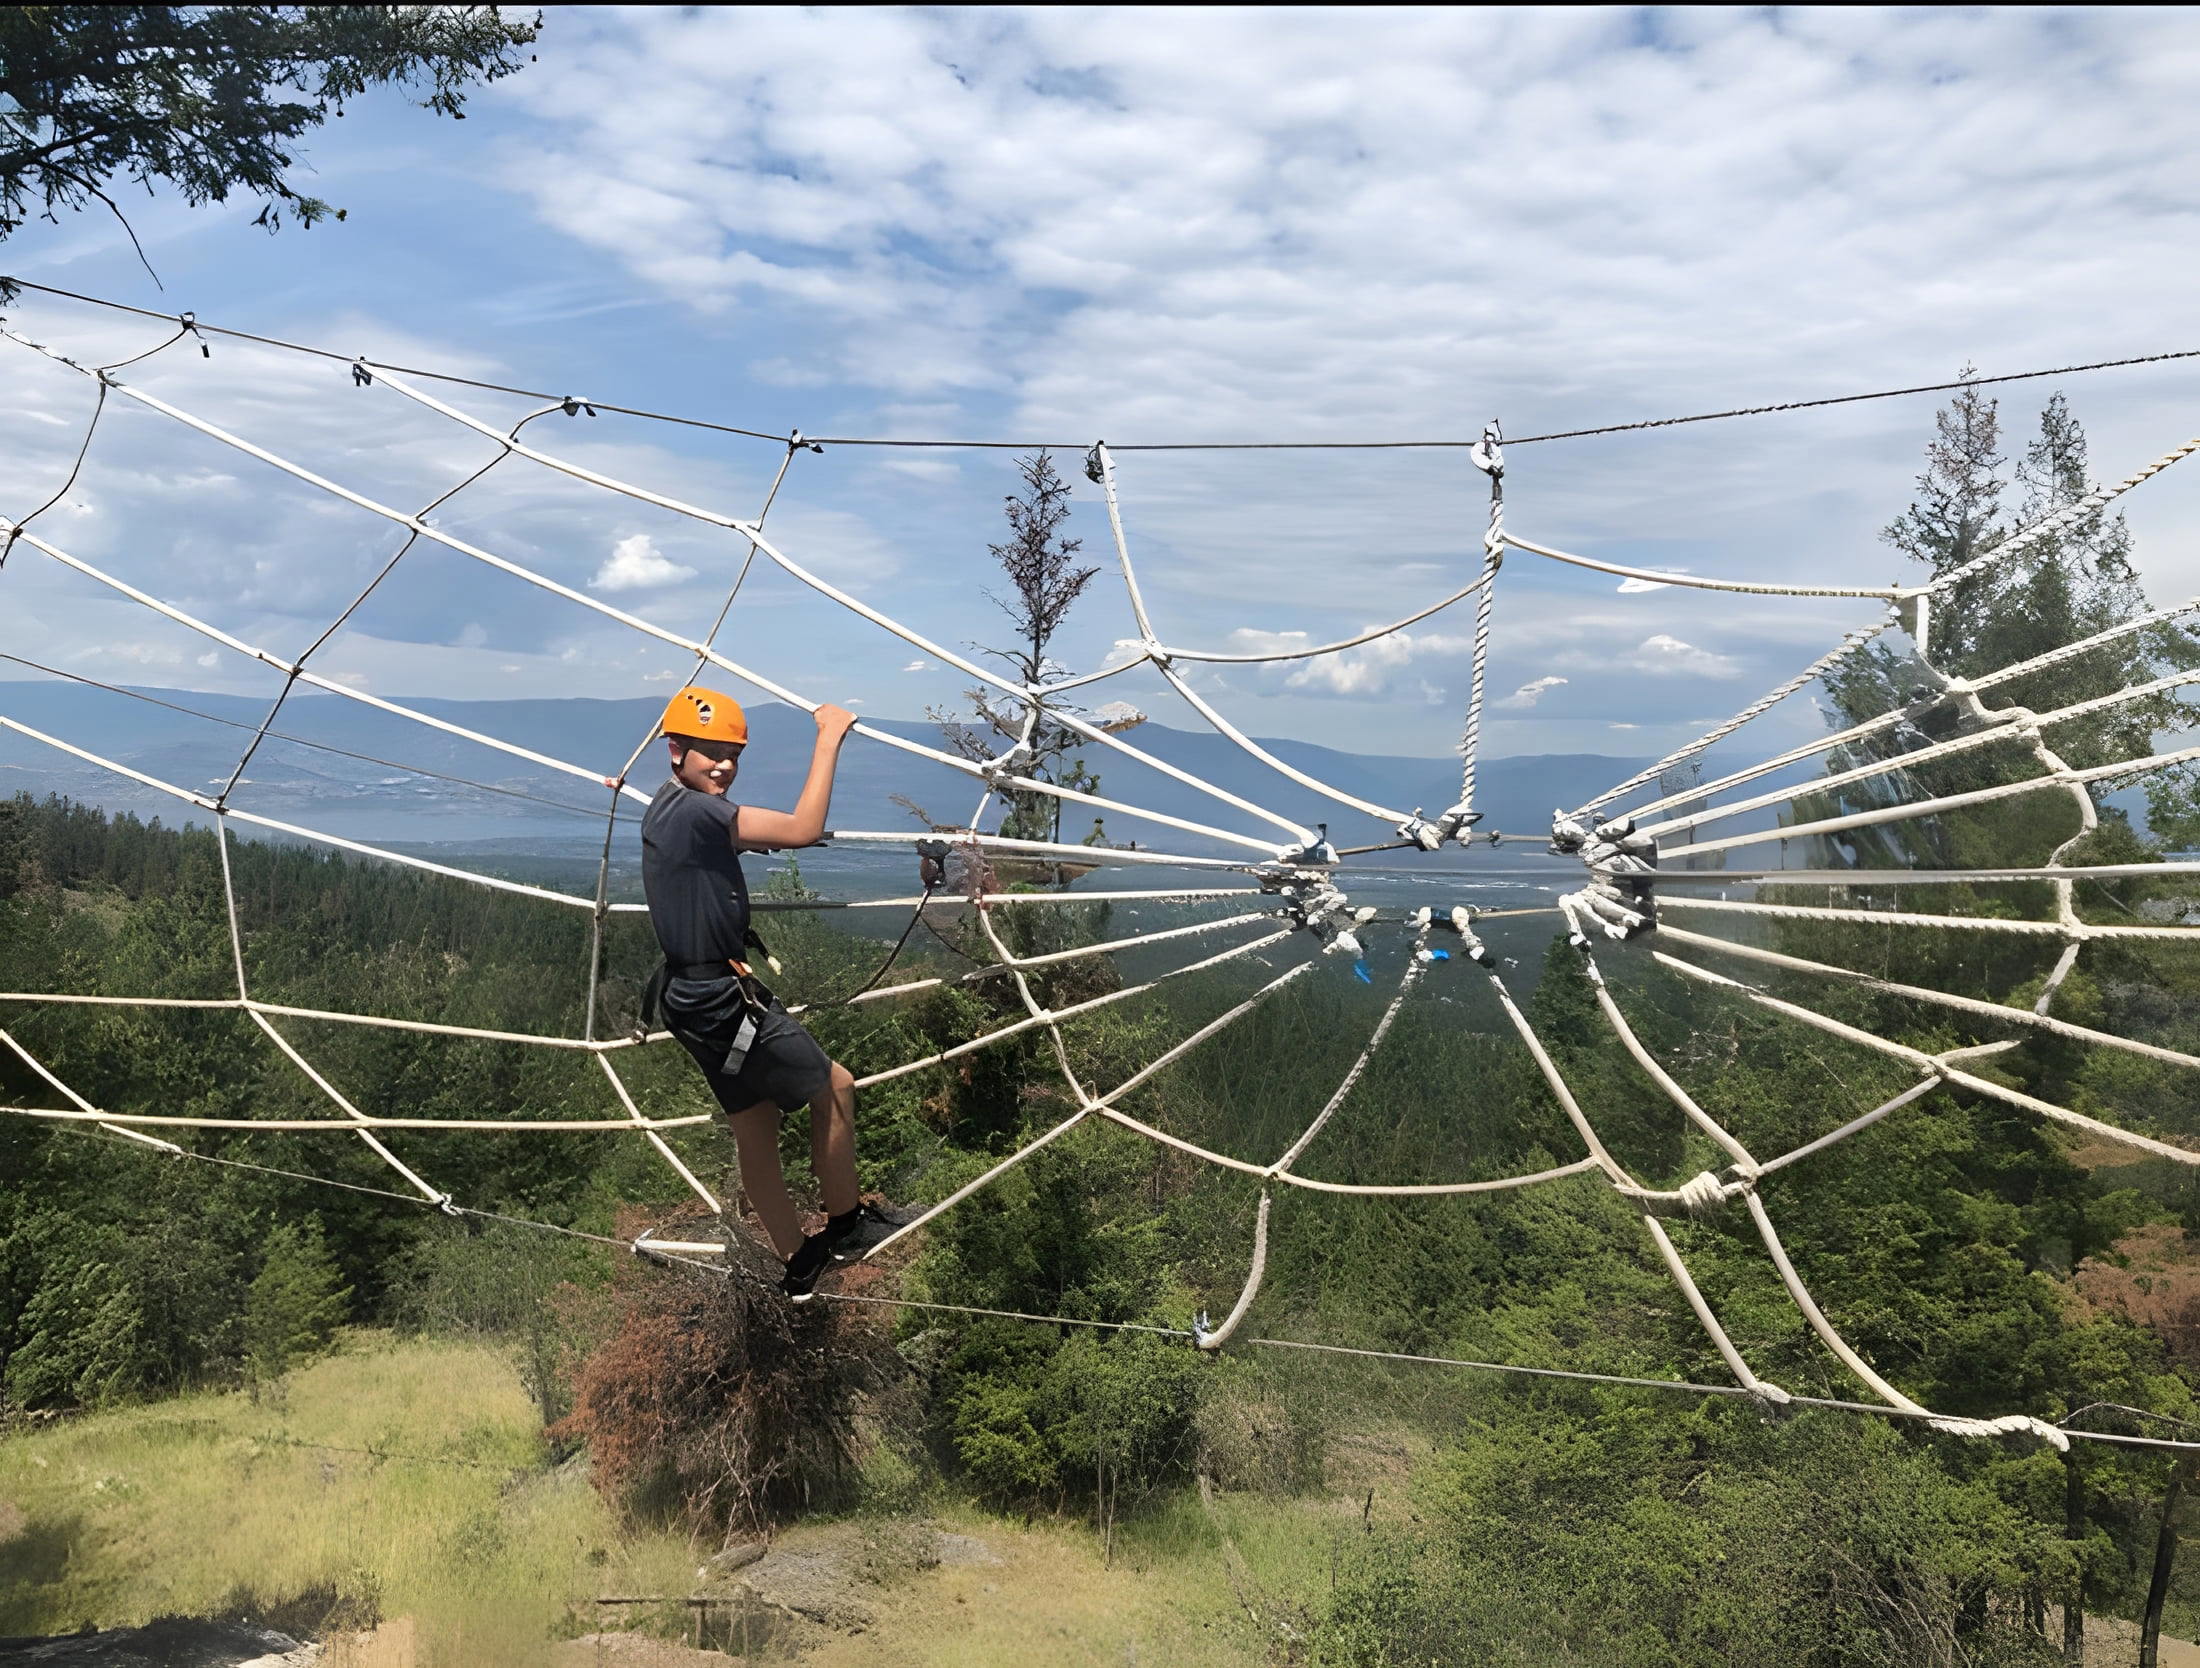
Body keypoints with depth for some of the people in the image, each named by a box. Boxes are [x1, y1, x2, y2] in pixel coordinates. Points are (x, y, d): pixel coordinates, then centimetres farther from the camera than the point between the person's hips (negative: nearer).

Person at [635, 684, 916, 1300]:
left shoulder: (664, 810, 11)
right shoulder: (697, 812, -23)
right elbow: (804, 830, -29)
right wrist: (829, 739, -21)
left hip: (694, 996, 10)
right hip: (726, 1001, -10)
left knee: (754, 1125, 16)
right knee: (835, 1087, 4)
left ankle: (798, 1264, 26)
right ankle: (845, 1224, 19)